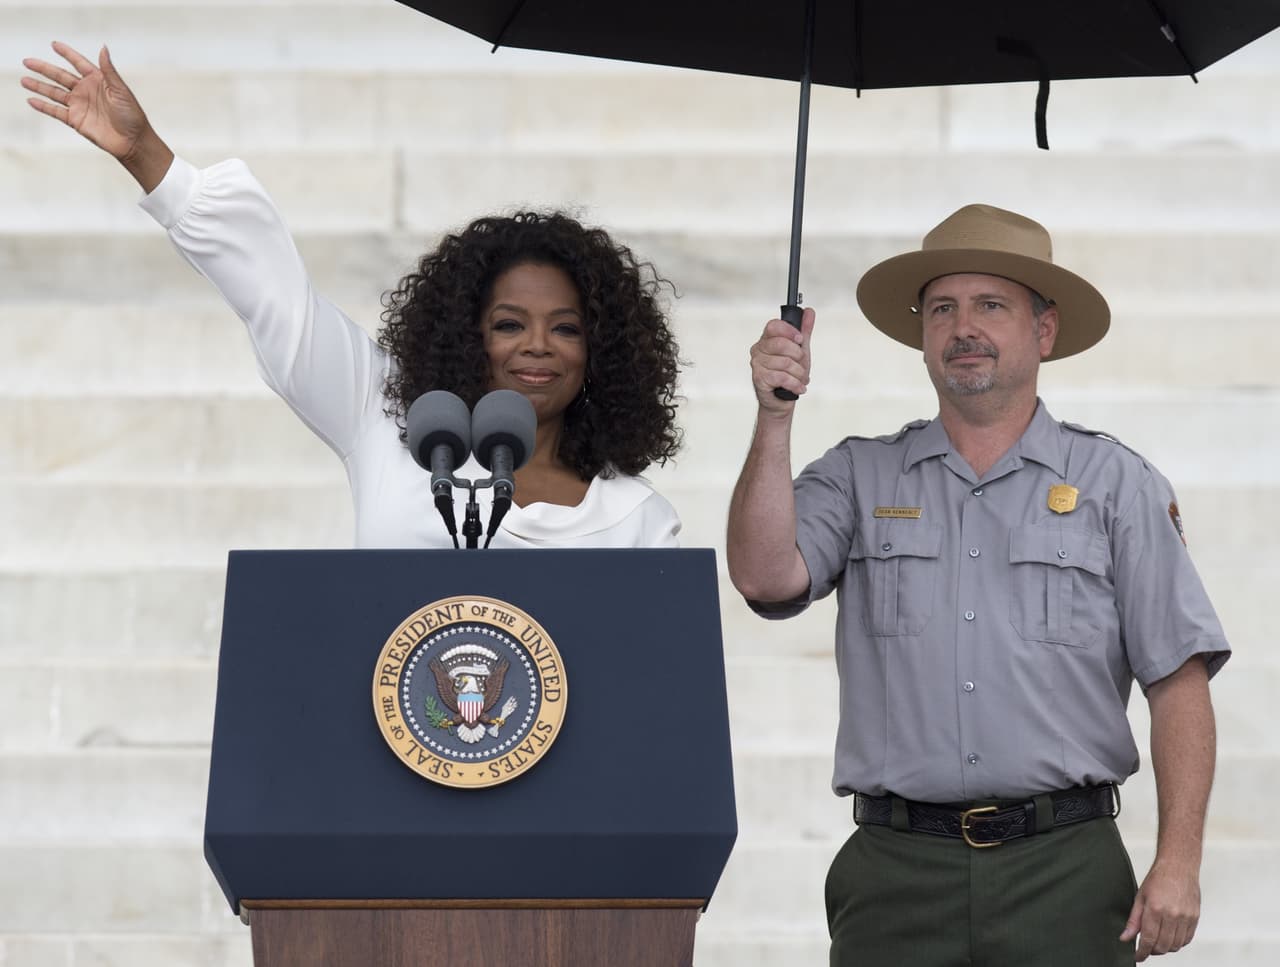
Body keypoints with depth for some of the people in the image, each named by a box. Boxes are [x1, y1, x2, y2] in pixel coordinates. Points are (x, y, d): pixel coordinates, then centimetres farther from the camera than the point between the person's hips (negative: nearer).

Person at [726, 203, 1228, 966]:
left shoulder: (1117, 484, 7)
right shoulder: (860, 476, 12)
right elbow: (766, 577, -5)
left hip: (1062, 873, -1)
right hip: (897, 869, 1)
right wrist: (775, 418, -13)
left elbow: (1179, 681, 1)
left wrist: (1179, 861, -8)